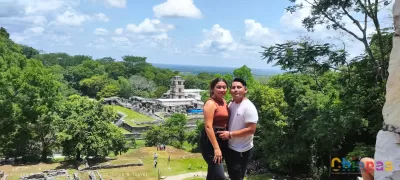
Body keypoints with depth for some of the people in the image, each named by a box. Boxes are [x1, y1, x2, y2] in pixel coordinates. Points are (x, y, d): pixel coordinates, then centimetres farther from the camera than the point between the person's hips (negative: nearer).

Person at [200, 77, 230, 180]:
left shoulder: (224, 102, 11)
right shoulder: (211, 103, -14)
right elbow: (208, 126, -20)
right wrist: (216, 148, -23)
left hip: (222, 140, 9)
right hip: (210, 141, -9)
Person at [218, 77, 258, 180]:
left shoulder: (248, 107, -20)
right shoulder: (231, 104, 4)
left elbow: (251, 130, -24)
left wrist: (230, 134, -23)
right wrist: (225, 132, 2)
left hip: (242, 151, -8)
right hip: (230, 148, 8)